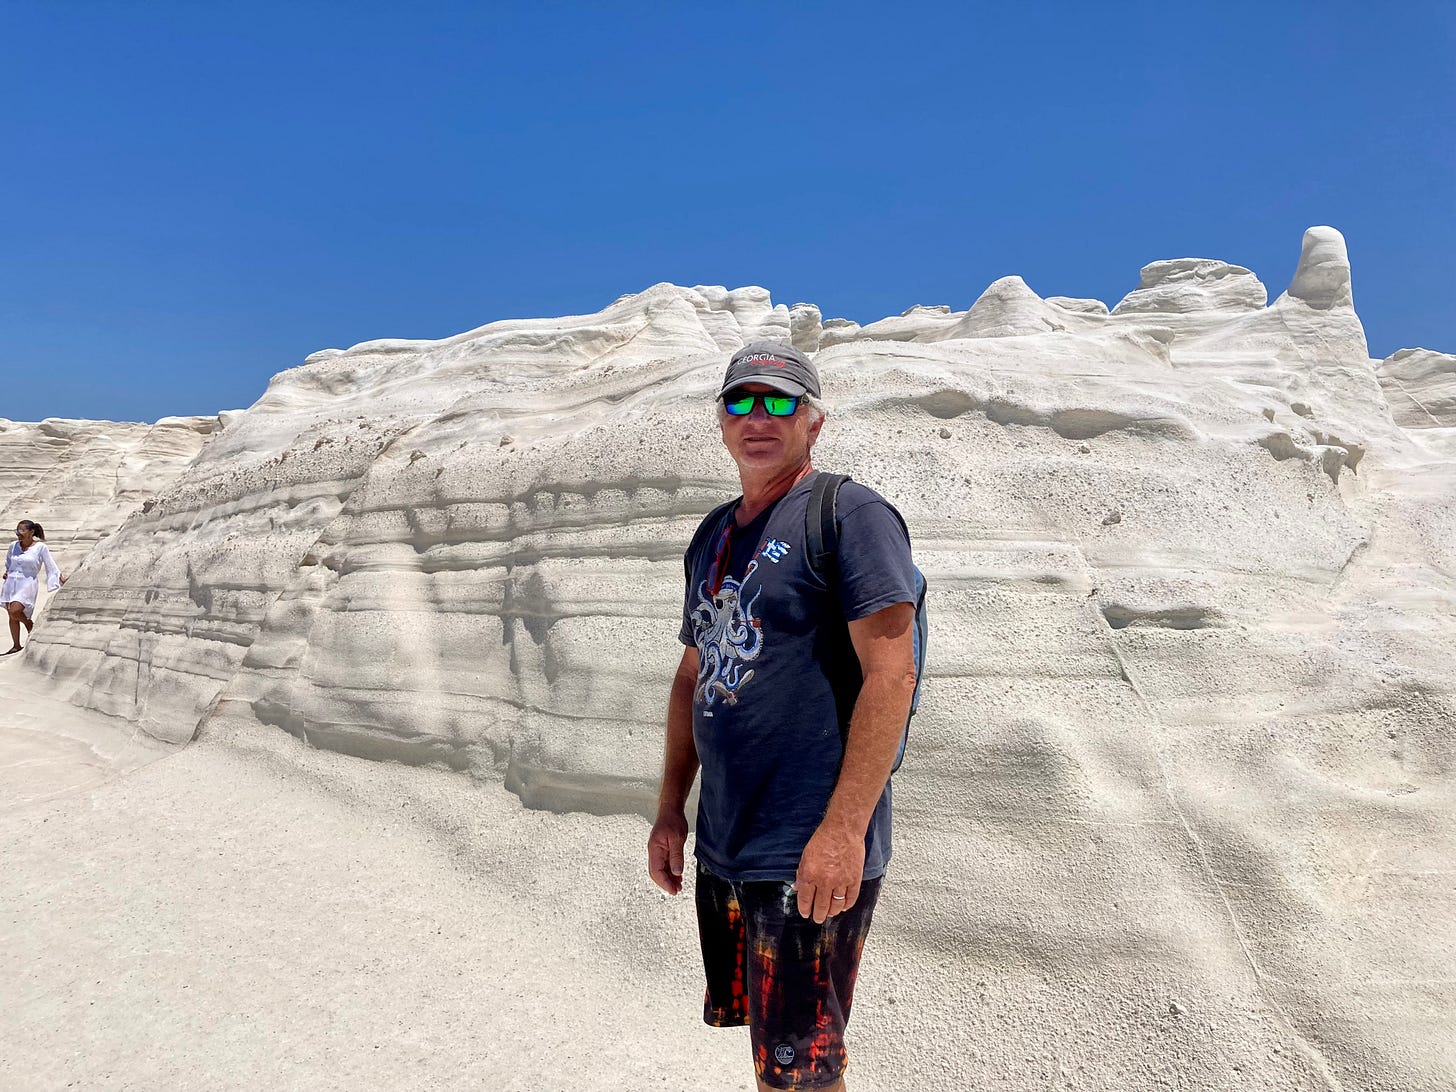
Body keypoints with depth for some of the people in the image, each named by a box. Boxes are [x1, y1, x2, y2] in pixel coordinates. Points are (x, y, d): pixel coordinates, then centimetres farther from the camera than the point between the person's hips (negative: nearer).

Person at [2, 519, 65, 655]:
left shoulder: (40, 547, -6)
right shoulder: (13, 546, 8)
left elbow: (51, 566, -2)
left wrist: (63, 581, -7)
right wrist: (6, 573, 8)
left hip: (27, 584, -5)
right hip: (10, 583, 5)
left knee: (14, 611, -23)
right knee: (12, 617, 8)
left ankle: (29, 623, 8)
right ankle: (16, 646, 19)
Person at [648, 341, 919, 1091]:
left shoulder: (850, 514, -11)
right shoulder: (714, 536, 12)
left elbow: (891, 671, -19)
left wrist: (843, 829, -23)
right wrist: (670, 810, 14)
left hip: (810, 856, -7)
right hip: (720, 845, 8)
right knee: (756, 1031, 22)